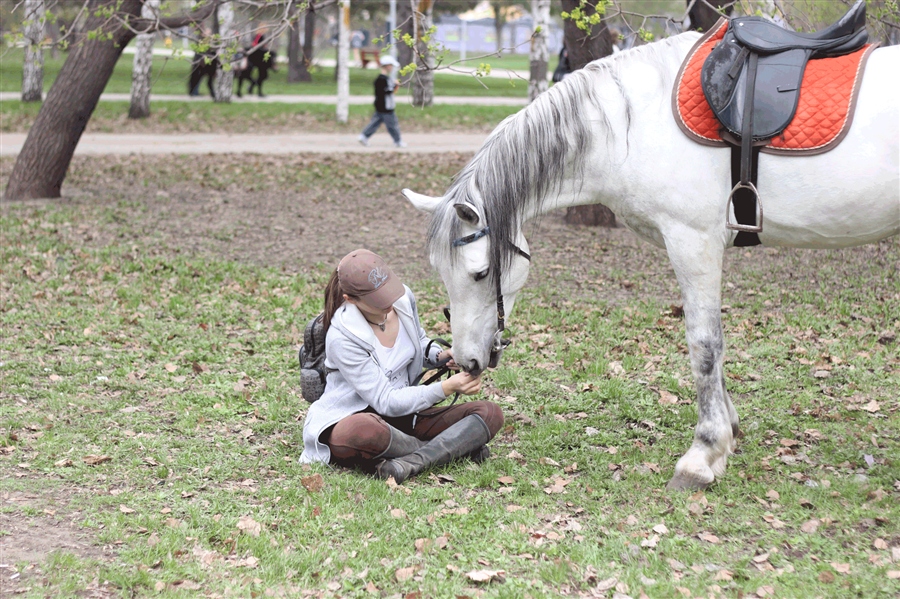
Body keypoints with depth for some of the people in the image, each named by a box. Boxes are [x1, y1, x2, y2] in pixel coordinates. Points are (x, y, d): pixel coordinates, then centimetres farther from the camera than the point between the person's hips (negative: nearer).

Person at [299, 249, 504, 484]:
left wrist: (440, 356, -5)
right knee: (362, 431, -44)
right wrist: (447, 388, -27)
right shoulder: (342, 338, -23)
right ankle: (457, 447, -22)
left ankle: (412, 462, -32)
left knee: (490, 413, -12)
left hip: (405, 415, 6)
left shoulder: (404, 299, -5)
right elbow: (386, 402, -21)